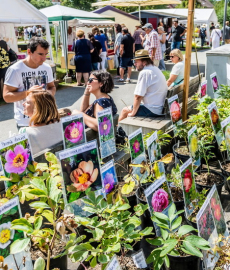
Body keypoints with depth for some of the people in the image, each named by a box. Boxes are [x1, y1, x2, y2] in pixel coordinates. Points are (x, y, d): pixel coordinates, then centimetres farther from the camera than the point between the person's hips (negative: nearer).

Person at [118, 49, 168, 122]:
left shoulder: (144, 72, -17)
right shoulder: (156, 69, 12)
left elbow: (138, 96, -20)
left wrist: (133, 113, -8)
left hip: (152, 111, -9)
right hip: (161, 108, 9)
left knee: (125, 110, 5)